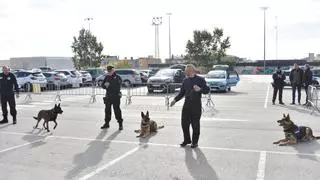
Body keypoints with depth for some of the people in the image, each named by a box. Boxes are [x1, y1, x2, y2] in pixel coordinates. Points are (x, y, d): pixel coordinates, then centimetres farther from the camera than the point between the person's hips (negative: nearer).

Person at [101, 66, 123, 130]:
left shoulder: (117, 77, -6)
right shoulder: (107, 77, 11)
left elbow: (117, 87, -17)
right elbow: (102, 85, 11)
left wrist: (109, 85, -16)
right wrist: (105, 85, -12)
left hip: (116, 96, -5)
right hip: (108, 96, 6)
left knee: (117, 110, -5)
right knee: (107, 110, 11)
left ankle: (120, 124, 5)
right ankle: (106, 123, 23)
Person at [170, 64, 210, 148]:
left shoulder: (200, 80, -3)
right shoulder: (185, 80, 14)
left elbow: (207, 90, -8)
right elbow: (181, 93, 18)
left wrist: (200, 89, -28)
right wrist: (175, 100, 5)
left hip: (196, 106, -5)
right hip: (186, 105, 5)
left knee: (195, 125, 2)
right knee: (184, 123, 9)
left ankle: (195, 142, 17)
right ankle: (186, 140, 27)